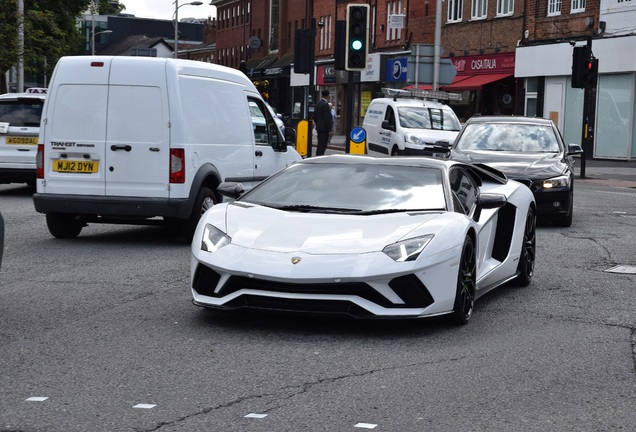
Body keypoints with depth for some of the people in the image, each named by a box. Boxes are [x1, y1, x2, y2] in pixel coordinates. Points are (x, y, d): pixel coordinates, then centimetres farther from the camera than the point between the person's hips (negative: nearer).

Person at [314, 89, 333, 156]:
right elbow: (327, 118, -18)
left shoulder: (318, 104, 12)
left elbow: (315, 116, 18)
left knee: (320, 146, 15)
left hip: (319, 127, 9)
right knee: (322, 146, -9)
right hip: (324, 128, -9)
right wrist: (329, 128, -13)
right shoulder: (325, 104, -16)